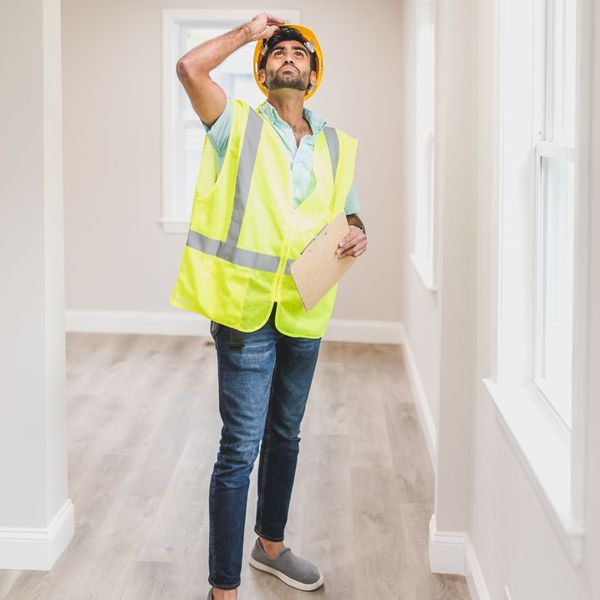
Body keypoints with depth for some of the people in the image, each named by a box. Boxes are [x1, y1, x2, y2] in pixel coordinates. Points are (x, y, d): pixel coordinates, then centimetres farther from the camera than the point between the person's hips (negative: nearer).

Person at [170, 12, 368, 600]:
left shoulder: (337, 147, 10)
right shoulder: (239, 125, -2)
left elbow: (349, 213, 20)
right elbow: (190, 67, -17)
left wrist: (358, 234, -3)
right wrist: (249, 31, -4)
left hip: (305, 311, 5)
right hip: (246, 308, -5)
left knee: (285, 437, 20)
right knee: (241, 448, -6)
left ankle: (270, 545, 40)